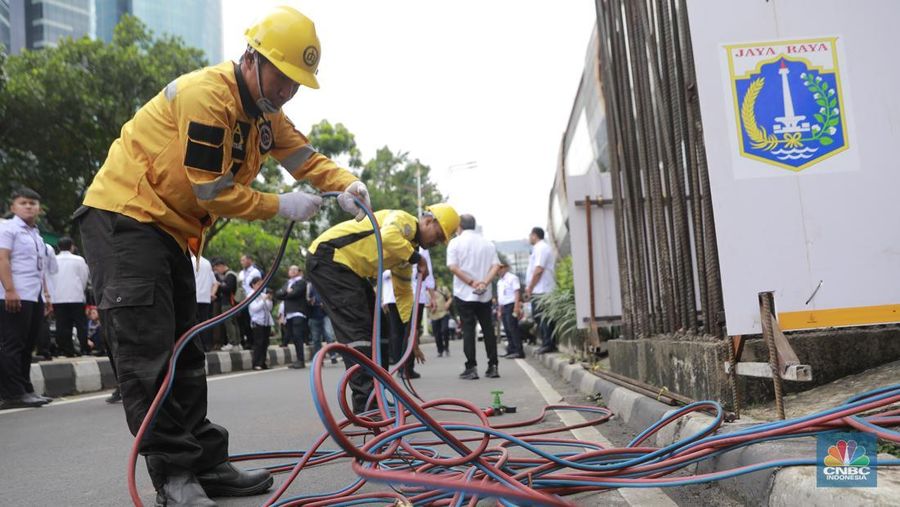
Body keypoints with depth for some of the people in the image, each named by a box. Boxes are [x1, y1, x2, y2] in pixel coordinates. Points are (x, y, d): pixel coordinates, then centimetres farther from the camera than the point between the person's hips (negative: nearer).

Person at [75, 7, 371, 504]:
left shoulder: (265, 112, 7)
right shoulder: (205, 95, -22)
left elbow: (306, 156, 7)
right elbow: (213, 192, -24)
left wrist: (346, 184, -13)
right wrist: (282, 206, -15)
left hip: (170, 230, 10)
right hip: (123, 219, -10)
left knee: (183, 353, 9)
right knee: (147, 356, -11)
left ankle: (206, 465, 15)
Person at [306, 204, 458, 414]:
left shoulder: (407, 247, 16)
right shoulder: (404, 220, -11)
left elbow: (404, 293, 21)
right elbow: (387, 237, -36)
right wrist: (417, 258, -21)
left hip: (348, 269, 11)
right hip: (328, 257, -11)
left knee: (375, 328, 12)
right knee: (357, 330, -14)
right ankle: (366, 405, -13)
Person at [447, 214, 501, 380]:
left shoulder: (455, 242, -1)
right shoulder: (488, 244, 9)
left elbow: (453, 267, -11)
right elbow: (495, 265, -1)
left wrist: (471, 283, -12)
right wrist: (484, 282, -11)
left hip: (463, 293, -3)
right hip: (485, 294, 3)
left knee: (468, 329, -1)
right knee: (488, 329, 8)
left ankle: (471, 368, -3)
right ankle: (493, 366, 8)